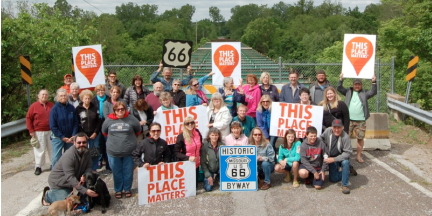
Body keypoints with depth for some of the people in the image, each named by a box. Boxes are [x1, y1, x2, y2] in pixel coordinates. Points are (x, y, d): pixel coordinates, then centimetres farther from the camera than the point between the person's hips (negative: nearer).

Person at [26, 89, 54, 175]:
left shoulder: (51, 105, 6)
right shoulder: (34, 106, -4)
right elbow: (28, 118, -3)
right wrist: (31, 131, -7)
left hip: (50, 131, 3)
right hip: (39, 132, -3)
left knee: (52, 148, 11)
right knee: (40, 150, 1)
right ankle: (38, 167, 11)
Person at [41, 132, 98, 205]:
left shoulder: (86, 152, -9)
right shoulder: (69, 156, -32)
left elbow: (89, 168, -5)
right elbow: (70, 178, -36)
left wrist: (84, 176, -29)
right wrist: (85, 191, -44)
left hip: (70, 182, 7)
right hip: (58, 182, -7)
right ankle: (48, 195, 13)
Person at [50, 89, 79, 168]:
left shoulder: (71, 108, 0)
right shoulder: (55, 109, -7)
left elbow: (75, 123, 1)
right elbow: (53, 126, -8)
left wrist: (73, 136, -10)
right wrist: (62, 137, -12)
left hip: (70, 138, 3)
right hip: (58, 137, -3)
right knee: (56, 158, 2)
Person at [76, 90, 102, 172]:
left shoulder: (95, 108, 2)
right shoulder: (78, 109, -1)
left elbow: (99, 121, 2)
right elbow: (76, 123, -2)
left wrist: (95, 133, -5)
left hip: (94, 135, 1)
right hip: (83, 135, -1)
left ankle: (94, 168, 19)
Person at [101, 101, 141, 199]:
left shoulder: (131, 119, -6)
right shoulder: (108, 120, -2)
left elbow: (138, 130, 8)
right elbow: (104, 132, 16)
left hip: (129, 151, -1)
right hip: (113, 152, 1)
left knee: (128, 172, 11)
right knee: (117, 172, 14)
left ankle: (127, 189, 29)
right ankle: (118, 190, 30)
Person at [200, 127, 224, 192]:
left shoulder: (222, 145, -8)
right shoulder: (205, 146, -14)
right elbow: (203, 162, -11)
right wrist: (208, 175, -14)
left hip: (219, 168, 1)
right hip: (209, 170, -1)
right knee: (208, 188, -17)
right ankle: (213, 179, 17)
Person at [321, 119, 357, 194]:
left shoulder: (345, 137, -28)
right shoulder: (327, 131, -19)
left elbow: (348, 153, -27)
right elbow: (321, 139, 0)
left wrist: (334, 159, -32)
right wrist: (325, 154, -4)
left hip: (342, 157, -3)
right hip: (331, 157, 4)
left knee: (345, 162, -38)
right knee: (333, 179, 5)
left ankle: (345, 185, -21)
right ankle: (348, 169, 31)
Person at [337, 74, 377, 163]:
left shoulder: (364, 93, 10)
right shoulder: (348, 92, 10)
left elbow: (373, 92, -1)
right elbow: (339, 88, 2)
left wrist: (374, 82, -12)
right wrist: (341, 80, -10)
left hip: (361, 120, 1)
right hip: (348, 119, 0)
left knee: (360, 138, 6)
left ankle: (359, 156, 18)